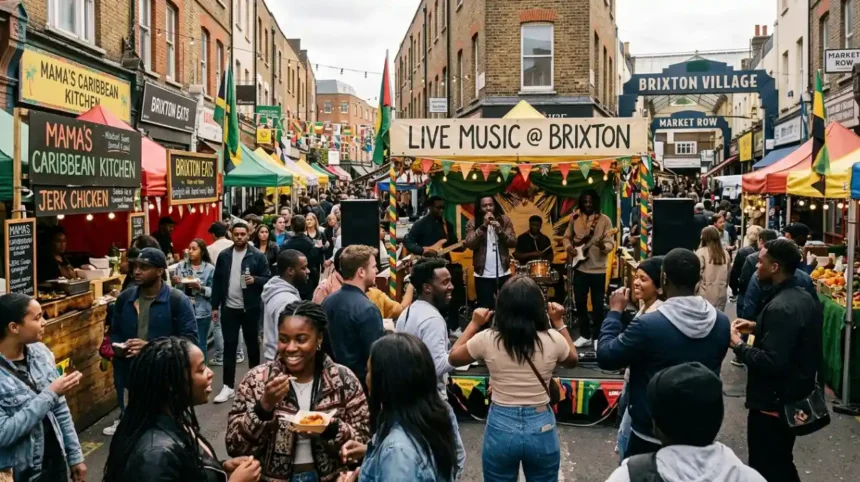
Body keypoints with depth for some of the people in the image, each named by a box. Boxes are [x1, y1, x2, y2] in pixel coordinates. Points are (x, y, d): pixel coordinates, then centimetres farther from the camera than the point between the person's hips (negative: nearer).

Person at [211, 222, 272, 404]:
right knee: (229, 345, 4)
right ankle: (228, 386, 7)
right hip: (229, 307, 2)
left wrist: (255, 280, -25)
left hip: (250, 308, -2)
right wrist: (215, 305, 4)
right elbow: (217, 281, 6)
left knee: (251, 344, 11)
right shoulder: (224, 255, 3)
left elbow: (267, 279, -5)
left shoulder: (258, 256, -6)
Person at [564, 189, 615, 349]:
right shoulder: (575, 218, 6)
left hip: (598, 269, -4)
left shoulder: (604, 220, -6)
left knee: (597, 304, 0)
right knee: (580, 302, 9)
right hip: (579, 268, 4)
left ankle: (597, 337, 12)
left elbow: (610, 243, -10)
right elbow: (567, 237, 16)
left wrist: (603, 246, -32)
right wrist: (568, 247, -4)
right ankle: (585, 335, 22)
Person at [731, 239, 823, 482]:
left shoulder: (780, 307, -26)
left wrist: (738, 345, -18)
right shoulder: (804, 298, 5)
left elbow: (772, 363, -30)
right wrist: (758, 328, 11)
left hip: (773, 402, -10)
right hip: (794, 396, 10)